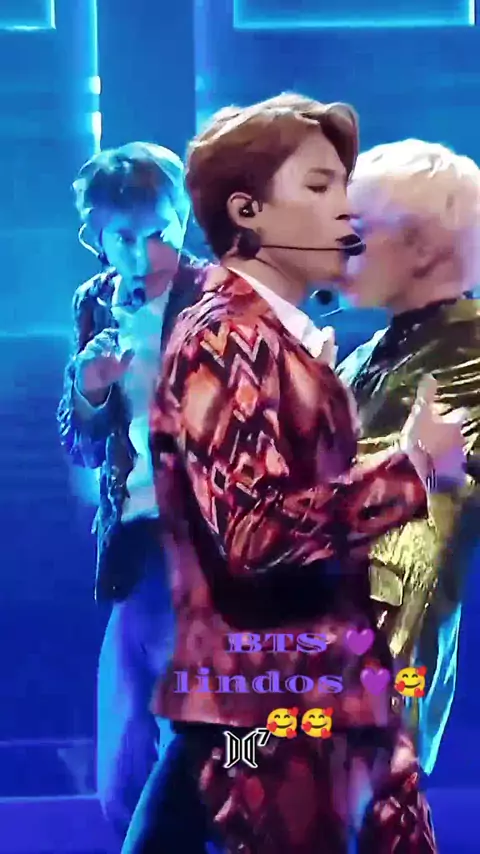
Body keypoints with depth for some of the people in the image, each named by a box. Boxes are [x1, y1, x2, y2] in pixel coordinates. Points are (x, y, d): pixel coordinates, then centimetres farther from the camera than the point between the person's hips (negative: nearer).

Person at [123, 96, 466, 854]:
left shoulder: (291, 337, 12)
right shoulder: (226, 340, -15)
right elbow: (255, 531, -25)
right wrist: (412, 465, -18)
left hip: (327, 692, 9)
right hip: (266, 710, -9)